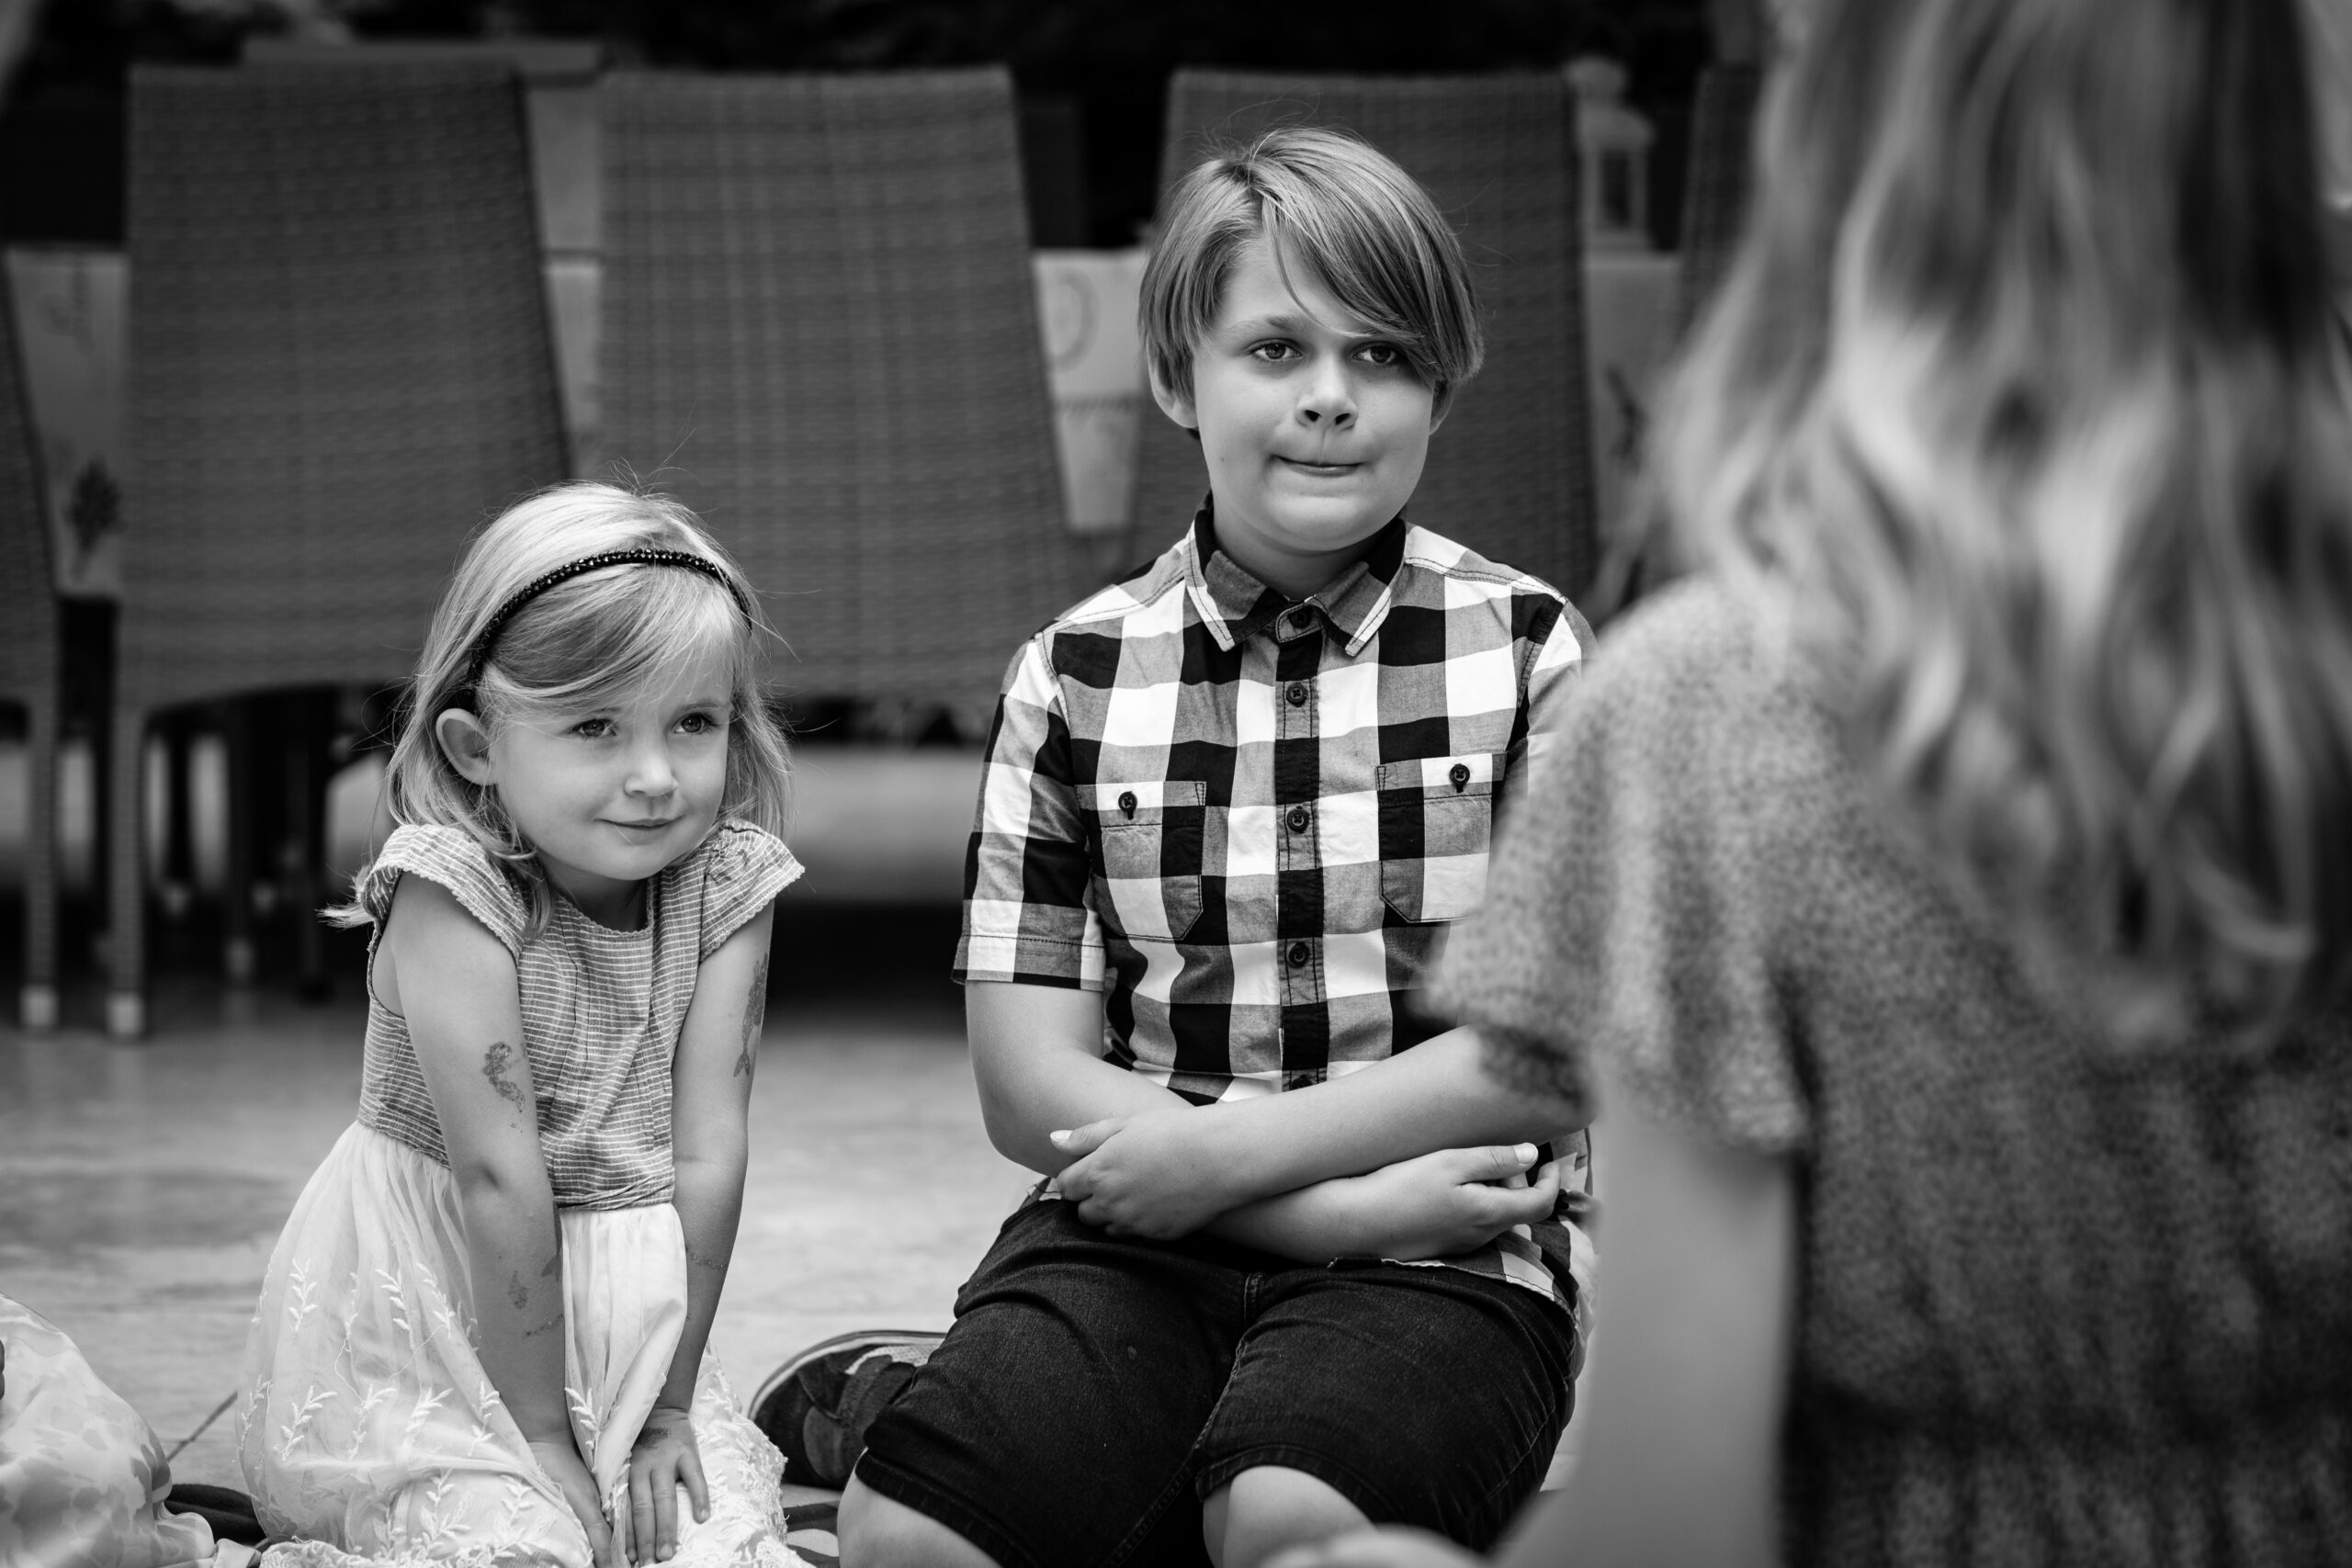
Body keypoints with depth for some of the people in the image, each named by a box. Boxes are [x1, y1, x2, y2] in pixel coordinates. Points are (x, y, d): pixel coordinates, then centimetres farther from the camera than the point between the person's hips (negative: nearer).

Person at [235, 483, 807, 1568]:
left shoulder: (724, 890, -7)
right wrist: (538, 1429, -20)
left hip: (628, 1316, 4)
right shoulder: (449, 889, -20)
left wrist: (666, 1407, -10)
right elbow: (498, 1174, -21)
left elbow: (706, 1157, -8)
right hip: (427, 1325, -4)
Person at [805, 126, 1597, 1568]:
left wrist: (1231, 1150, -11)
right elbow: (1031, 1082, 2)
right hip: (1136, 1242, 1)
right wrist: (1353, 1203, -11)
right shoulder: (1076, 676, 7)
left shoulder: (1523, 651, 4)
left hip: (1447, 1255, -1)